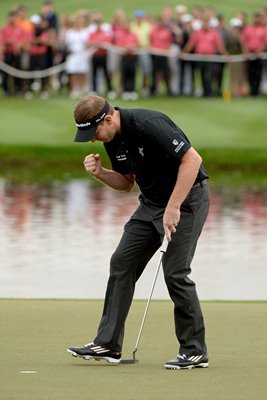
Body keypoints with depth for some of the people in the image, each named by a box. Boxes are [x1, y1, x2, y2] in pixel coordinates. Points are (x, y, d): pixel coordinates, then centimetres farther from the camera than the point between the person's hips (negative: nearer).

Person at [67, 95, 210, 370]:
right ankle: (108, 344, 6)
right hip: (152, 201, 9)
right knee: (122, 262, 3)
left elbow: (192, 159, -29)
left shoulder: (149, 125, -27)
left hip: (187, 197, -9)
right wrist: (99, 173, -8)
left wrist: (173, 208, -28)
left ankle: (194, 351, -2)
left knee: (175, 272, -13)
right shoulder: (112, 140, 1)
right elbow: (127, 182, 13)